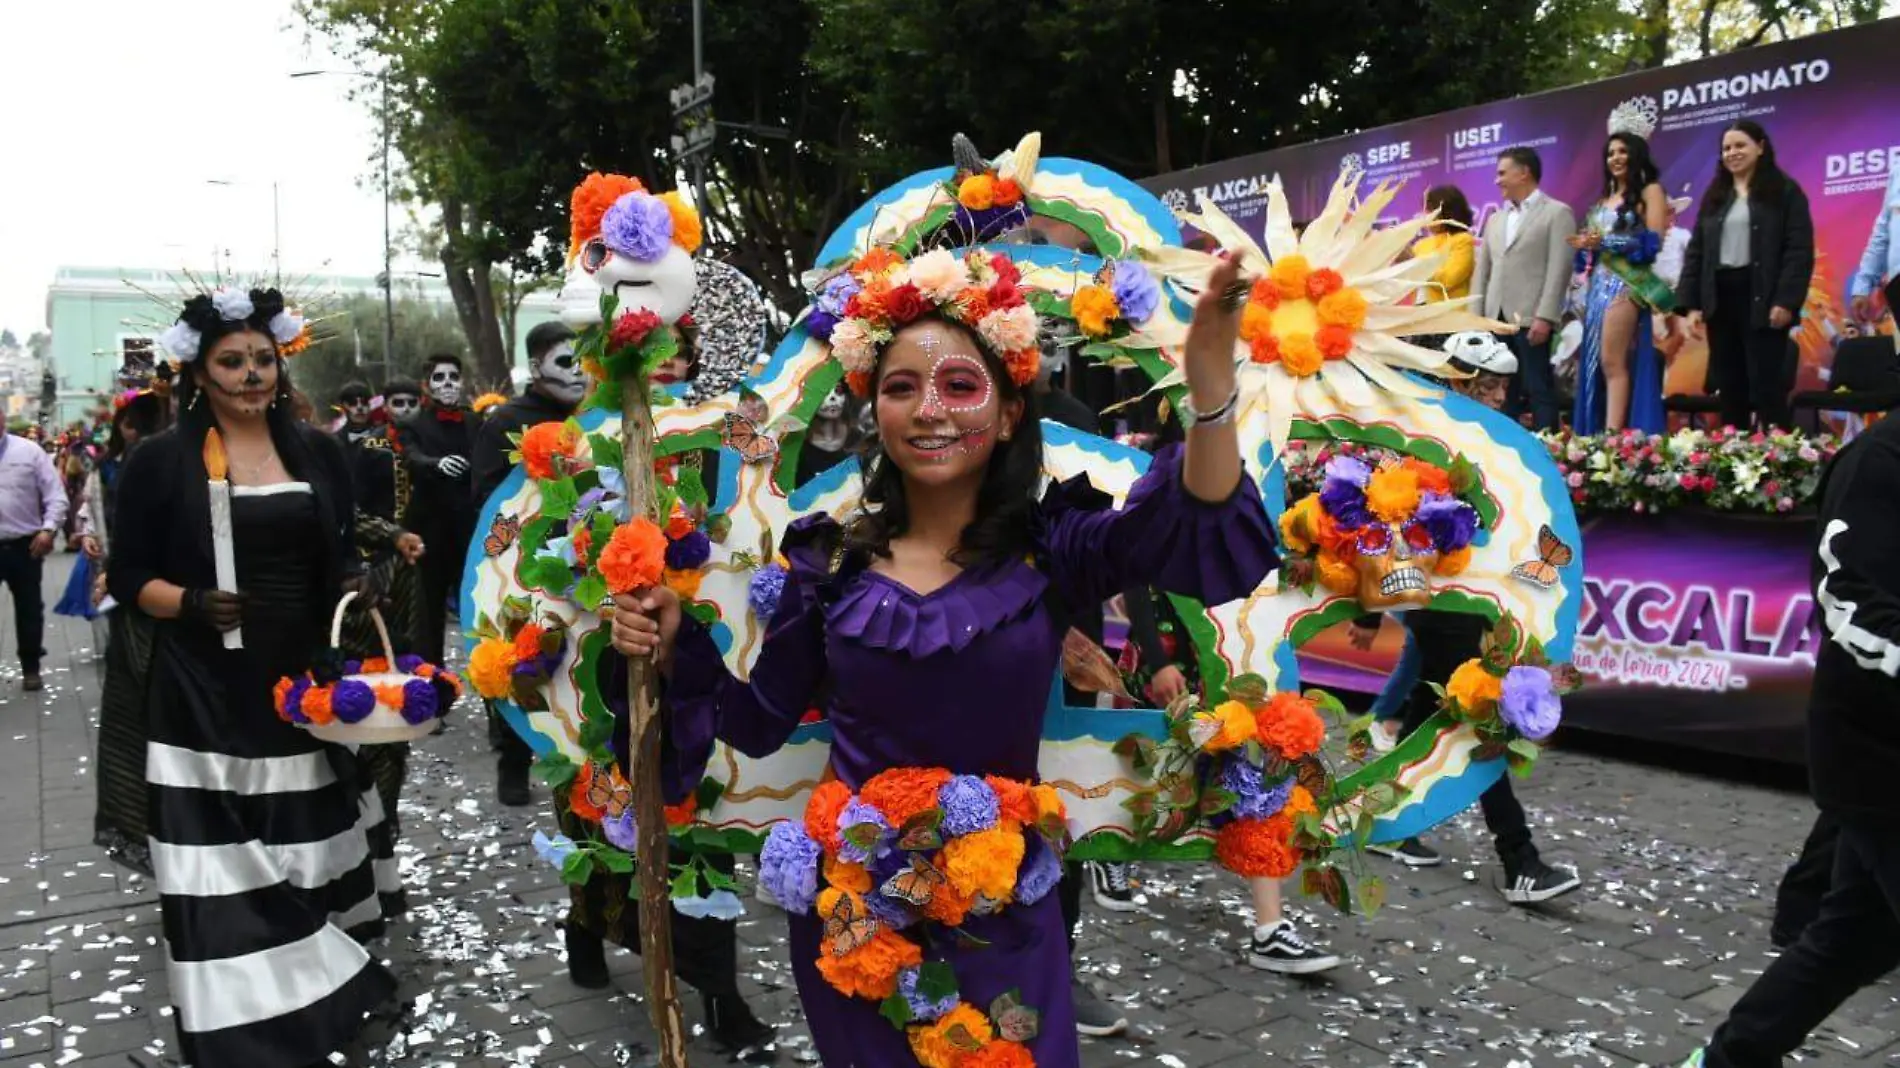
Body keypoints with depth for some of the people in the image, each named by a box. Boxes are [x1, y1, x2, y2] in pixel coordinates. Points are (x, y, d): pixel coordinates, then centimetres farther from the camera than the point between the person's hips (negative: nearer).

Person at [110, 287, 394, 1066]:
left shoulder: (318, 453, 8)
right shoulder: (159, 462, -2)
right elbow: (127, 576, 0)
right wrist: (191, 604, -18)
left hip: (306, 682, 3)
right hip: (208, 696, -3)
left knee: (312, 847, 10)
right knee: (224, 866, -2)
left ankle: (327, 984, 26)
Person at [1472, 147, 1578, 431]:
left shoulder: (1557, 213, 1)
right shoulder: (1496, 219, 21)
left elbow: (1559, 270, -8)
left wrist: (1544, 317, -16)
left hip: (1530, 320, -6)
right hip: (1496, 320, 6)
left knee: (1538, 390, -4)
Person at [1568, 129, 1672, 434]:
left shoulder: (1650, 191, 2)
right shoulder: (1605, 199, 22)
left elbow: (1654, 241, -9)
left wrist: (1604, 241, -15)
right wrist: (1585, 245, 0)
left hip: (1626, 283, -7)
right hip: (1598, 284, 7)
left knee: (1612, 362, -15)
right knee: (1594, 363, 2)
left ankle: (1612, 435, -18)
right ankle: (1594, 435, 3)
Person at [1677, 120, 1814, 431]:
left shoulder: (1784, 191, 1)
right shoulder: (1714, 196, 16)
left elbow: (1800, 250, -6)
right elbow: (1695, 252, 12)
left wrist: (1786, 300, -17)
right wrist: (1691, 304, 2)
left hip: (1761, 299, -5)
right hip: (1719, 298, 5)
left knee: (1766, 384, -6)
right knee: (1729, 387, 7)